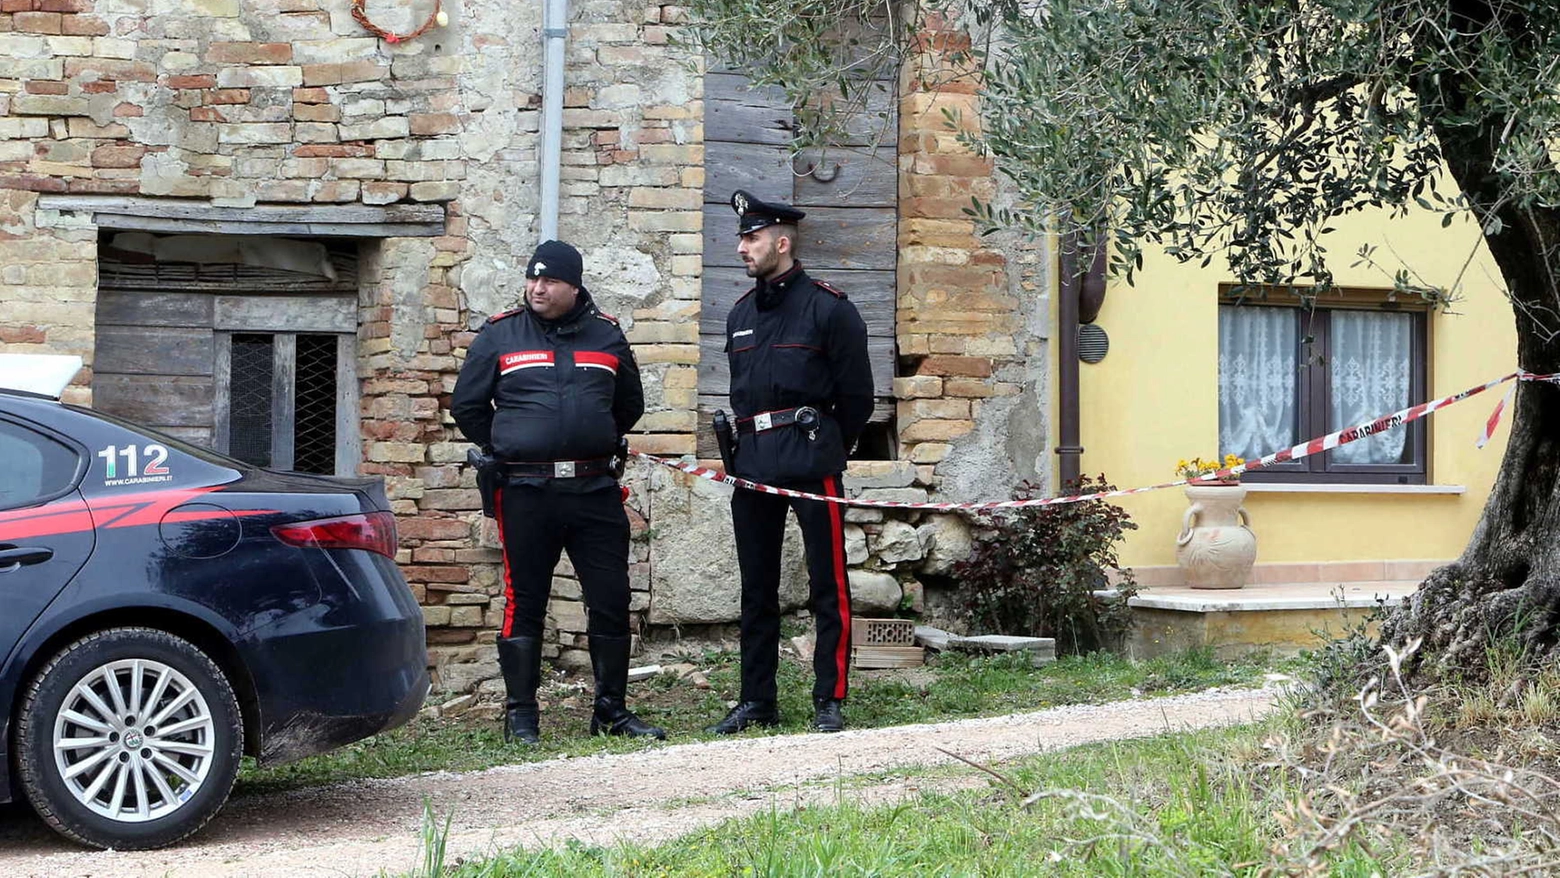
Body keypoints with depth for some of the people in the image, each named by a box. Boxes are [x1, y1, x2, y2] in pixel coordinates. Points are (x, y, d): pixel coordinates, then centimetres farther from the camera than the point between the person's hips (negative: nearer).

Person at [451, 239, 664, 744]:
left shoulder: (606, 336, 11)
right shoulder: (500, 335, 5)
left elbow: (630, 404, 24)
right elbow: (466, 405, 12)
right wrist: (504, 450, 11)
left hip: (596, 491, 2)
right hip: (525, 492, -2)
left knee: (611, 601, 2)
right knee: (524, 602, 1)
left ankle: (612, 710, 14)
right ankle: (520, 715, 10)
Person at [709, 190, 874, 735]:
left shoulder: (829, 309, -4)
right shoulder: (740, 315, 15)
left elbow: (857, 397, 0)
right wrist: (745, 449, 17)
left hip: (810, 462, -6)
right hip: (753, 463, 6)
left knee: (828, 586, -3)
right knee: (757, 589, 9)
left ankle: (830, 700, 2)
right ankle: (757, 702, 16)